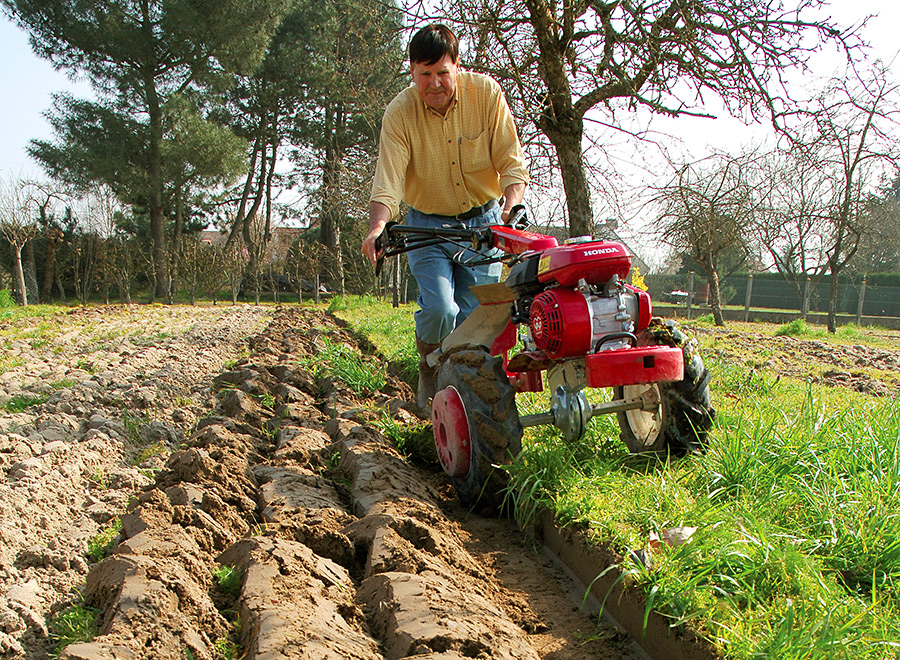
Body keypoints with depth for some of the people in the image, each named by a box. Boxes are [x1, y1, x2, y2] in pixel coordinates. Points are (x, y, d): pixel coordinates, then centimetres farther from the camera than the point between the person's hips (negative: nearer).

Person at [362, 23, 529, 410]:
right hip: (428, 224, -1)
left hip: (483, 221, 1)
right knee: (439, 309, -18)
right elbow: (387, 179, -22)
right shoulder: (400, 112, -13)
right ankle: (429, 371, 13)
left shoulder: (486, 93, -11)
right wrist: (377, 228, -40)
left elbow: (513, 163, -10)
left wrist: (510, 208, -29)